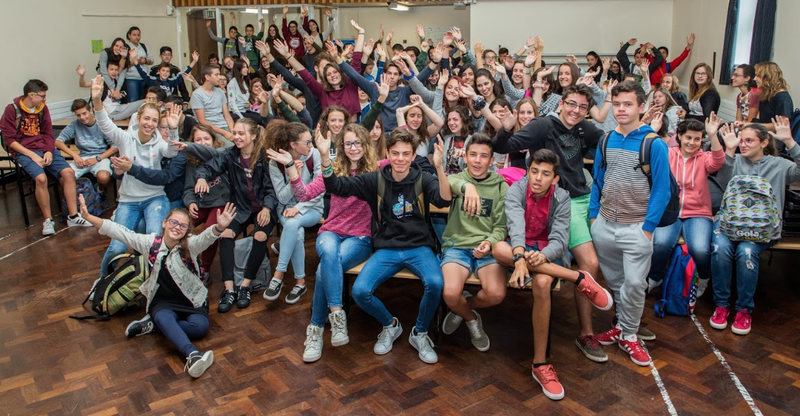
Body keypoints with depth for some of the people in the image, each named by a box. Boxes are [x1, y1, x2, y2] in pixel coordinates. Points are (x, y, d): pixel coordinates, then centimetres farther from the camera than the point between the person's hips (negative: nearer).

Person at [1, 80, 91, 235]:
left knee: (68, 172, -18)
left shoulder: (43, 108, 8)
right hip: (23, 152, -5)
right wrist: (33, 155, -17)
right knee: (41, 178, -31)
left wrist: (49, 152, -6)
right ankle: (48, 220, -16)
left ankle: (73, 216, -11)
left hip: (44, 149, 5)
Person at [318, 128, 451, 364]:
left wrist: (439, 167, -38)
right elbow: (337, 187, -3)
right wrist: (324, 156, -19)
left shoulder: (423, 180, -1)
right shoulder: (376, 180, 3)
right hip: (386, 250, 2)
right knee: (360, 291, -22)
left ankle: (420, 333, 0)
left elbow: (444, 200, -21)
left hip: (419, 248, -1)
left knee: (435, 284, -31)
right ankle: (390, 325, 12)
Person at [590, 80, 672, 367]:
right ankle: (622, 325, 30)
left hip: (636, 227, -4)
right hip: (604, 224, 4)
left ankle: (628, 334, 15)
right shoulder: (606, 141, 5)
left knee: (634, 283, -3)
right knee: (614, 281, 14)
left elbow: (661, 190, -8)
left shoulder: (654, 144, -8)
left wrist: (648, 227, -11)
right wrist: (593, 215, 7)